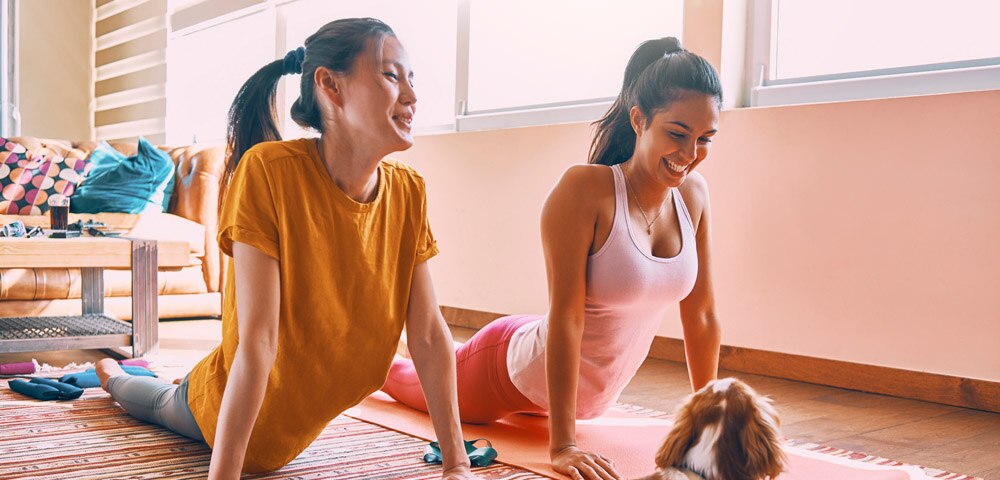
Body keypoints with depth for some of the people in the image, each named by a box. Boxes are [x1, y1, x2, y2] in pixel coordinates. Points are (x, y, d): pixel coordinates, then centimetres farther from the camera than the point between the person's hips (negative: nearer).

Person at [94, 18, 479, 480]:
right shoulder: (268, 170, -32)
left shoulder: (408, 193, -17)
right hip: (230, 409, -4)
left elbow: (429, 333, -15)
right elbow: (256, 341, -34)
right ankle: (111, 376, 59)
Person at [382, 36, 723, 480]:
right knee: (421, 385, 26)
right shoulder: (584, 189, -30)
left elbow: (701, 314, -4)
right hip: (514, 371, -5)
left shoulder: (693, 193, -12)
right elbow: (566, 316, -32)